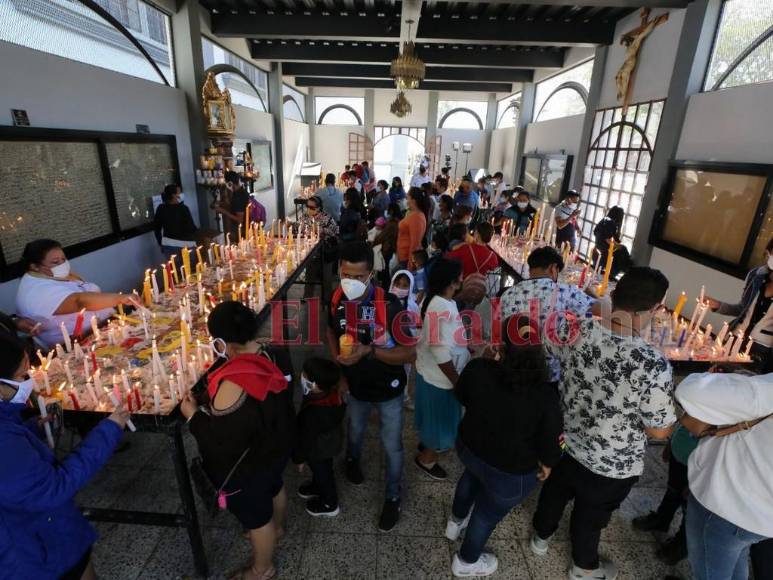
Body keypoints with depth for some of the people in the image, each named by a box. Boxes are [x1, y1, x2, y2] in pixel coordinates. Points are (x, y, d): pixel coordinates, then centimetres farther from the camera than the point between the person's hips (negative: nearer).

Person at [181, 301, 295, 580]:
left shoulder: (234, 386, -40)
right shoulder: (268, 354, -16)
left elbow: (221, 442, -31)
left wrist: (193, 414, -16)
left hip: (247, 467, -7)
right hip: (274, 446, 8)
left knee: (256, 518, 20)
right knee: (274, 487, 34)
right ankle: (277, 528, 65)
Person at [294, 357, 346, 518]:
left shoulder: (313, 414, -43)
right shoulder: (332, 393, -21)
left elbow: (305, 438, -26)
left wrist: (298, 457, -7)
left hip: (318, 450, -7)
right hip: (329, 442, 7)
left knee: (322, 473, 21)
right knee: (321, 471, 32)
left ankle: (329, 504, 46)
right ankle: (317, 487, 60)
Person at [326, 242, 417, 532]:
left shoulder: (389, 305, -31)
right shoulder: (337, 300, -17)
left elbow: (410, 353, -26)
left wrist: (370, 351, -37)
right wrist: (339, 365, -5)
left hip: (388, 391, -3)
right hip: (356, 387, 4)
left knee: (392, 446, 15)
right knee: (355, 432, 30)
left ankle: (393, 497, 42)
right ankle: (352, 459, 64)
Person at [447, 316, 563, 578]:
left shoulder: (477, 369, -24)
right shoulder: (545, 397, -31)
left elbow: (460, 396, -3)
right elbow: (550, 444, -16)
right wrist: (547, 465, 5)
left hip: (468, 448, 4)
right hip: (510, 473, -3)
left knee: (472, 476, 37)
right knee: (489, 512, 26)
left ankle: (456, 521, 64)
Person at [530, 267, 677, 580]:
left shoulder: (577, 330, -23)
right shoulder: (653, 365, -34)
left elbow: (546, 345, -2)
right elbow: (660, 431, -20)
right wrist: (669, 401, -2)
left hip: (565, 442, 3)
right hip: (612, 466, -3)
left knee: (554, 491, 31)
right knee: (591, 516, 25)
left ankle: (541, 536, 59)